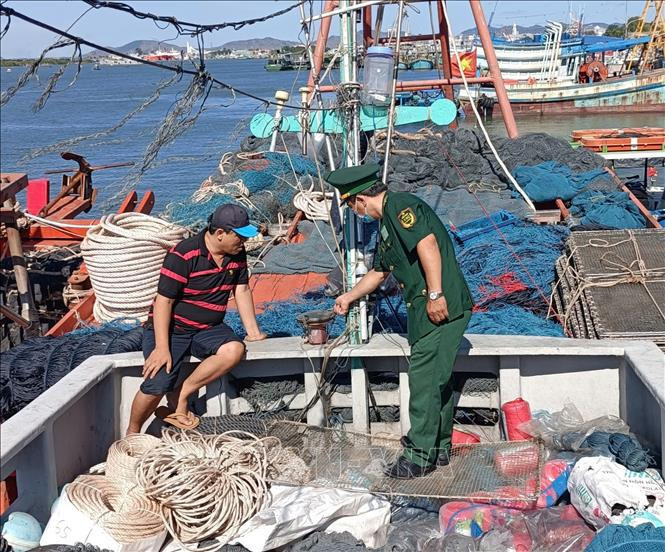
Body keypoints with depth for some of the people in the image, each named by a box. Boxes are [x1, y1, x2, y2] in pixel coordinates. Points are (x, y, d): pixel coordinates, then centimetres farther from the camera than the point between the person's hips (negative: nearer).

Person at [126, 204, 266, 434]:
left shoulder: (237, 253, 1)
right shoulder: (183, 255, -19)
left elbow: (241, 291, 10)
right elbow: (163, 301, -19)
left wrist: (254, 332, 7)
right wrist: (162, 348, -24)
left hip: (208, 329, 6)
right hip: (171, 328, -5)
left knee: (234, 350, -27)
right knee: (159, 384, -25)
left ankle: (181, 397, -14)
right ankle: (132, 434, 1)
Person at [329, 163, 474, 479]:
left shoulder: (399, 205, -8)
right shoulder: (386, 223, 24)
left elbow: (427, 244, -22)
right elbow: (379, 272, 37)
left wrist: (435, 294, -25)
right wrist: (349, 297, 45)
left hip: (442, 307, -10)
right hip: (424, 310, 10)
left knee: (423, 379, -7)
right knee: (438, 379, 14)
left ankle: (420, 455, -2)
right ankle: (439, 448, 23)